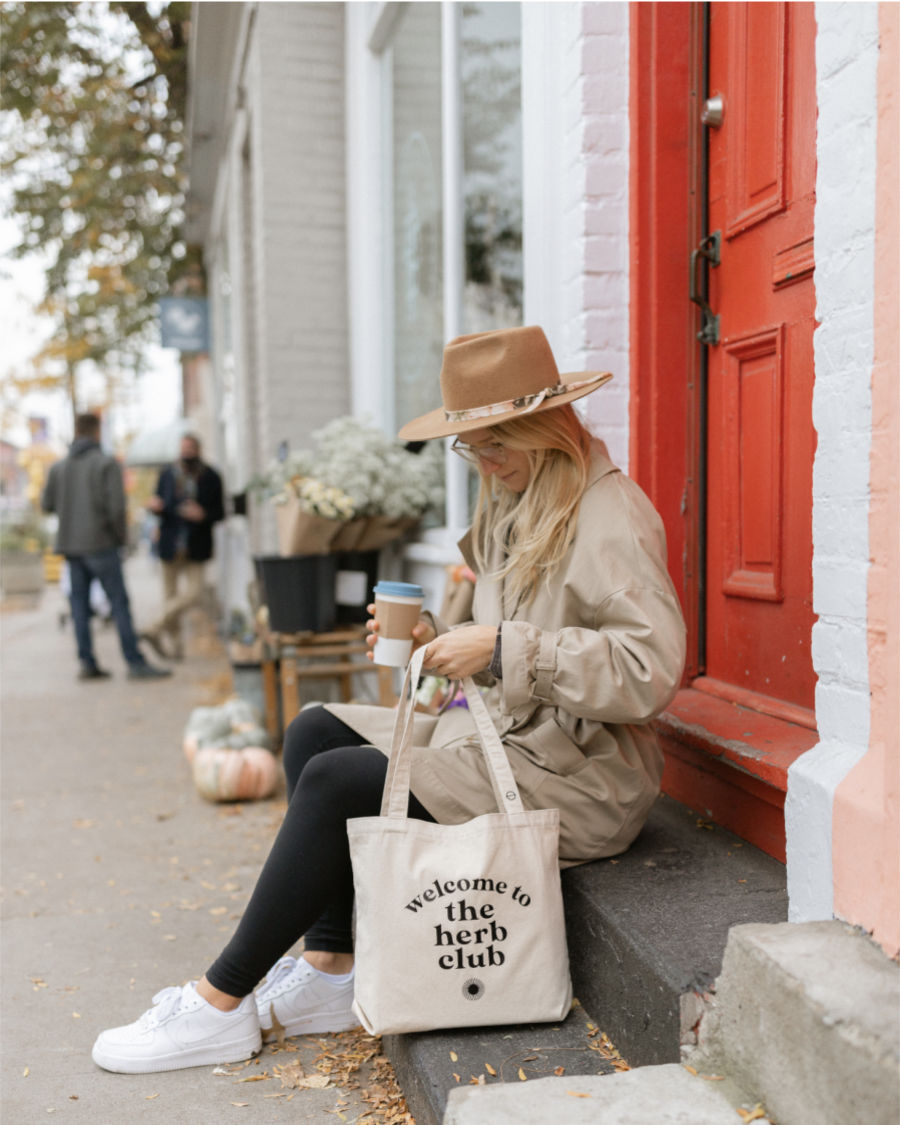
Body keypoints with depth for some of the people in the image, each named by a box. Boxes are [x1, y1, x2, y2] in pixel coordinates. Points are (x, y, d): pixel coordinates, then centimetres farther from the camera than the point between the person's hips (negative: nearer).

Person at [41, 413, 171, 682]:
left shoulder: (58, 467, 8)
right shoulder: (107, 463, -7)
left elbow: (47, 504, 9)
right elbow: (116, 505, -15)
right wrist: (121, 535, -1)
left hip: (70, 545, 5)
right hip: (100, 544, -5)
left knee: (80, 605, 8)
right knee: (119, 603, -4)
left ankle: (87, 664, 6)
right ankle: (135, 664, -5)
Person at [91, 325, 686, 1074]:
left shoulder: (609, 518, -15)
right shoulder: (518, 504, 15)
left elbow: (649, 670, -26)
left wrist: (501, 649, -27)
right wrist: (440, 642, 2)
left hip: (576, 778, -10)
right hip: (505, 737, 10)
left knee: (335, 782, -17)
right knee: (314, 732, 2)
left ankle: (221, 1004, -1)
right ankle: (330, 972, 2)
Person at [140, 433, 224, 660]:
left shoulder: (211, 478, 0)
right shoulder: (167, 474, 5)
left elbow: (220, 513, 1)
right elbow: (161, 508, 11)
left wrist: (203, 514, -19)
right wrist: (155, 506, -12)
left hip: (196, 546, -1)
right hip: (171, 545, 2)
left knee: (193, 593, -13)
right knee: (170, 595, 5)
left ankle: (156, 629, -3)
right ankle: (176, 645, 11)